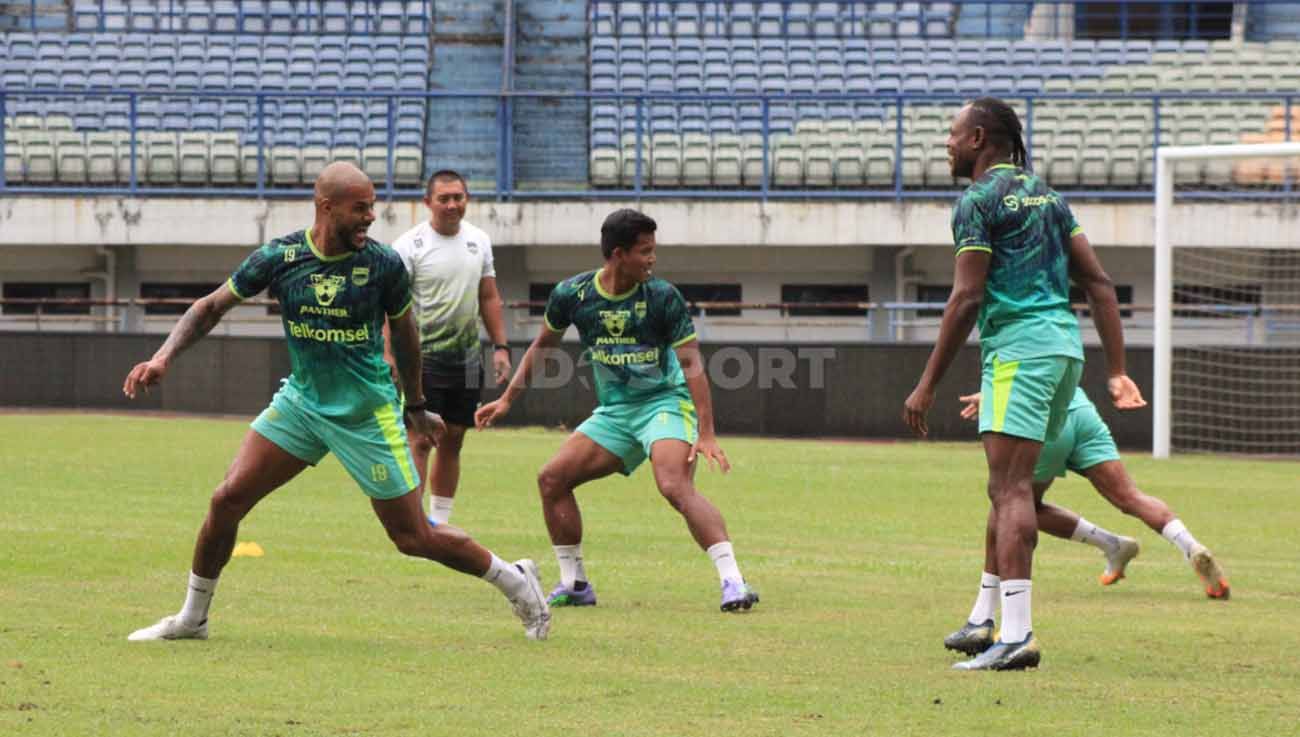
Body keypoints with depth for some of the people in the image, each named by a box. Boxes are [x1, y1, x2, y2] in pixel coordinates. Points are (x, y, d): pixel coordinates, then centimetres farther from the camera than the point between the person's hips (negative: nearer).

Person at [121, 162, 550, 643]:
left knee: (414, 538, -1)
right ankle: (192, 618, 12)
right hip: (301, 400, 3)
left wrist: (415, 407, 14)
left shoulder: (383, 264, -12)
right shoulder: (279, 257, -9)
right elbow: (212, 306, 1)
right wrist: (164, 358, -11)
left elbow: (403, 332, 5)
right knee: (227, 500, -6)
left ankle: (515, 581, 21)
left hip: (367, 417, -3)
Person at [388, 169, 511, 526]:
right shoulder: (410, 245, -9)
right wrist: (391, 358, -20)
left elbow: (489, 298, 16)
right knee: (420, 440, -9)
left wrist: (500, 346, 9)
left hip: (467, 357, 6)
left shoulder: (478, 240, 9)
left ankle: (440, 519, 16)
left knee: (453, 441, 9)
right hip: (424, 356, -6)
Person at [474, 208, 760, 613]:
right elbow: (543, 345, 14)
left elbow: (691, 363, -15)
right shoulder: (572, 294, -4)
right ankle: (574, 584, 8)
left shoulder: (663, 297, -15)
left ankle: (733, 582, -33)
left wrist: (706, 433, -23)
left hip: (665, 402, -5)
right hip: (614, 412, 5)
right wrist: (506, 401, 14)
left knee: (675, 486, -29)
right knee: (551, 478, -4)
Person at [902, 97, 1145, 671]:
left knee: (1011, 491, -13)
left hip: (1019, 347, -9)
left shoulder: (979, 200, -5)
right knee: (1009, 492, 16)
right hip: (1065, 344, 9)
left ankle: (1016, 636, -22)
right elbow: (1098, 283, 16)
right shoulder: (1044, 193, 20)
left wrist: (927, 385, -9)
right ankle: (990, 621, 19)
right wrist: (1116, 371, 15)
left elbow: (967, 299, -12)